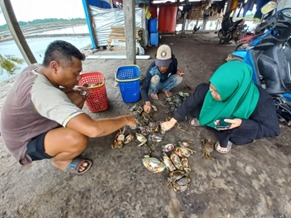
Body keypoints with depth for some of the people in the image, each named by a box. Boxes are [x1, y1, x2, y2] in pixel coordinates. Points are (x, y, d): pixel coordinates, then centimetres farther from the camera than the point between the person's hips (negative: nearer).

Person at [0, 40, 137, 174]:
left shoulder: (35, 69, -11)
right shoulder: (44, 93, -39)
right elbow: (94, 129, -47)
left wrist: (71, 90, -8)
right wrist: (125, 120, -31)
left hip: (32, 124, 8)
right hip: (26, 144, -8)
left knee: (78, 97, -4)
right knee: (79, 139, -35)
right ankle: (59, 160, 0)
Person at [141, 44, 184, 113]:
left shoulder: (174, 62, -25)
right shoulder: (152, 69, -37)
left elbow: (173, 73, -2)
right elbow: (144, 88, -38)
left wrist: (177, 72, -27)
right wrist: (147, 102, -55)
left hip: (165, 82, 3)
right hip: (155, 84, -3)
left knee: (179, 78, -23)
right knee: (155, 77, -37)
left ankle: (165, 89, 4)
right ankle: (153, 92, -4)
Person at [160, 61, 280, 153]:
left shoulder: (260, 99, -36)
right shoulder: (216, 87, -32)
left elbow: (273, 129, -22)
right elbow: (191, 101, -24)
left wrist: (243, 123, -40)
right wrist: (172, 121, -20)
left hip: (241, 126, -1)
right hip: (220, 116, 2)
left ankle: (226, 139, -3)